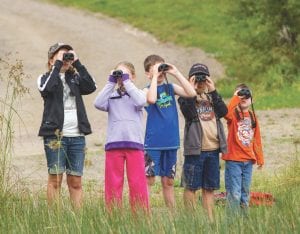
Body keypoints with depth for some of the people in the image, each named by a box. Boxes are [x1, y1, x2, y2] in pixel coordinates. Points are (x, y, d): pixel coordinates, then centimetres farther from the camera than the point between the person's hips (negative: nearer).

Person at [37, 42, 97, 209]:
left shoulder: (75, 78, 14)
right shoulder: (46, 78, 5)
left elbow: (91, 87, -4)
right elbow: (46, 88, -18)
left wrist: (77, 63, -5)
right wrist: (58, 64, -12)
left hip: (77, 136, 3)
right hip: (55, 134, -3)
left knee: (76, 181, 4)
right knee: (55, 178, -4)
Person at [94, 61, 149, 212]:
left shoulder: (137, 93, 13)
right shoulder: (111, 95, 14)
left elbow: (140, 102, -10)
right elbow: (99, 104, -5)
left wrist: (127, 82, -5)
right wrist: (111, 83, -2)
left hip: (134, 143, -1)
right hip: (113, 143, 1)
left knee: (137, 183, -3)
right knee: (113, 183, 1)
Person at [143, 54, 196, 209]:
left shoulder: (170, 88, 10)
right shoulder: (147, 90, -3)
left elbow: (191, 93, -4)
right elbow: (151, 99, -27)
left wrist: (176, 73, -5)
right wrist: (154, 77, -18)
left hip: (170, 142, 5)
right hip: (153, 143, -5)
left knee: (168, 181, 11)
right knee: (148, 180, -5)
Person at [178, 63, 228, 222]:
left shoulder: (211, 97, 15)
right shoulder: (186, 97, 2)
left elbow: (223, 112, -1)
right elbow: (189, 113, -17)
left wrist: (213, 91, -5)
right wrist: (192, 90, -14)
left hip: (213, 149, 5)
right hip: (194, 149, -5)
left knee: (209, 187, 9)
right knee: (191, 186, -2)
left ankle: (210, 219, 13)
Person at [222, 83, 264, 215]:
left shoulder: (252, 116, 11)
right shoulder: (233, 114, -4)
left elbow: (256, 139, 15)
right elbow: (227, 113, -31)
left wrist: (260, 158, 13)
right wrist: (236, 96, -23)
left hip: (248, 160, 5)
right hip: (233, 160, -5)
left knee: (245, 193, 13)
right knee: (234, 193, -7)